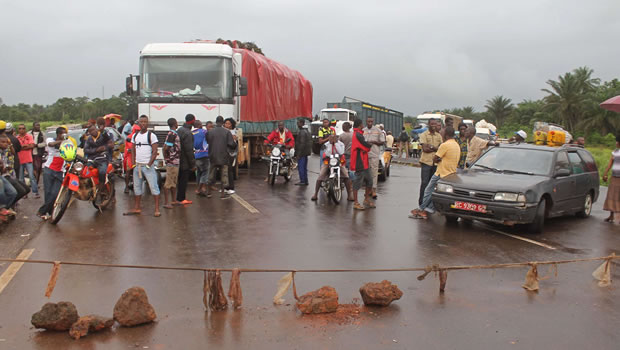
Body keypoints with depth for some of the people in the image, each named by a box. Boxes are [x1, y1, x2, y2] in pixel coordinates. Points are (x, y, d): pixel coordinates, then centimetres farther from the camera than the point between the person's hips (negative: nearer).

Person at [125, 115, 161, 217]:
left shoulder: (151, 135, -4)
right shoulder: (135, 136, 13)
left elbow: (155, 152, -8)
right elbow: (133, 151, 18)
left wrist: (149, 164, -14)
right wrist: (133, 163, 6)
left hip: (148, 166, -6)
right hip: (137, 166, 6)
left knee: (153, 187, -7)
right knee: (137, 187, 12)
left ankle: (157, 209, -6)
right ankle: (136, 208, 21)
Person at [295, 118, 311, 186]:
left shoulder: (302, 132, -17)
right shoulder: (307, 131, 16)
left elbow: (302, 143, -22)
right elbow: (310, 142, 20)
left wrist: (299, 153, -21)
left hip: (302, 153, -10)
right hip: (306, 152, 10)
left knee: (300, 167, -6)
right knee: (304, 167, 14)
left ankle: (302, 181, -4)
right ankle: (305, 181, 18)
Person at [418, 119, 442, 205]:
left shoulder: (439, 136, 12)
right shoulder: (424, 135, -3)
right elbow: (425, 149, -12)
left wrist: (431, 147, -12)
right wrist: (436, 148, -8)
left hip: (436, 162, 5)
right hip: (426, 161, -5)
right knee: (424, 182, -5)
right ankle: (422, 201, 2)